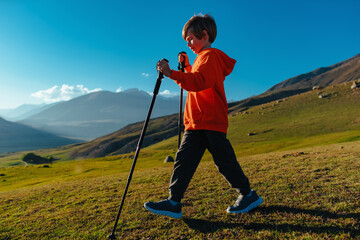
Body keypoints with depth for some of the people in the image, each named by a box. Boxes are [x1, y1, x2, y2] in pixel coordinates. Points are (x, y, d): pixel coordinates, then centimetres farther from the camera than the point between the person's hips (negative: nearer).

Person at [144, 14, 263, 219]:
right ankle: (174, 202, 5)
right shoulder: (204, 57, 23)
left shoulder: (209, 56, -8)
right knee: (184, 159, 3)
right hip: (196, 123, 10)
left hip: (211, 122, -10)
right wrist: (186, 66, 24)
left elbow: (200, 82, -27)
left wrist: (172, 73, -33)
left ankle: (249, 195, 17)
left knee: (224, 160, -2)